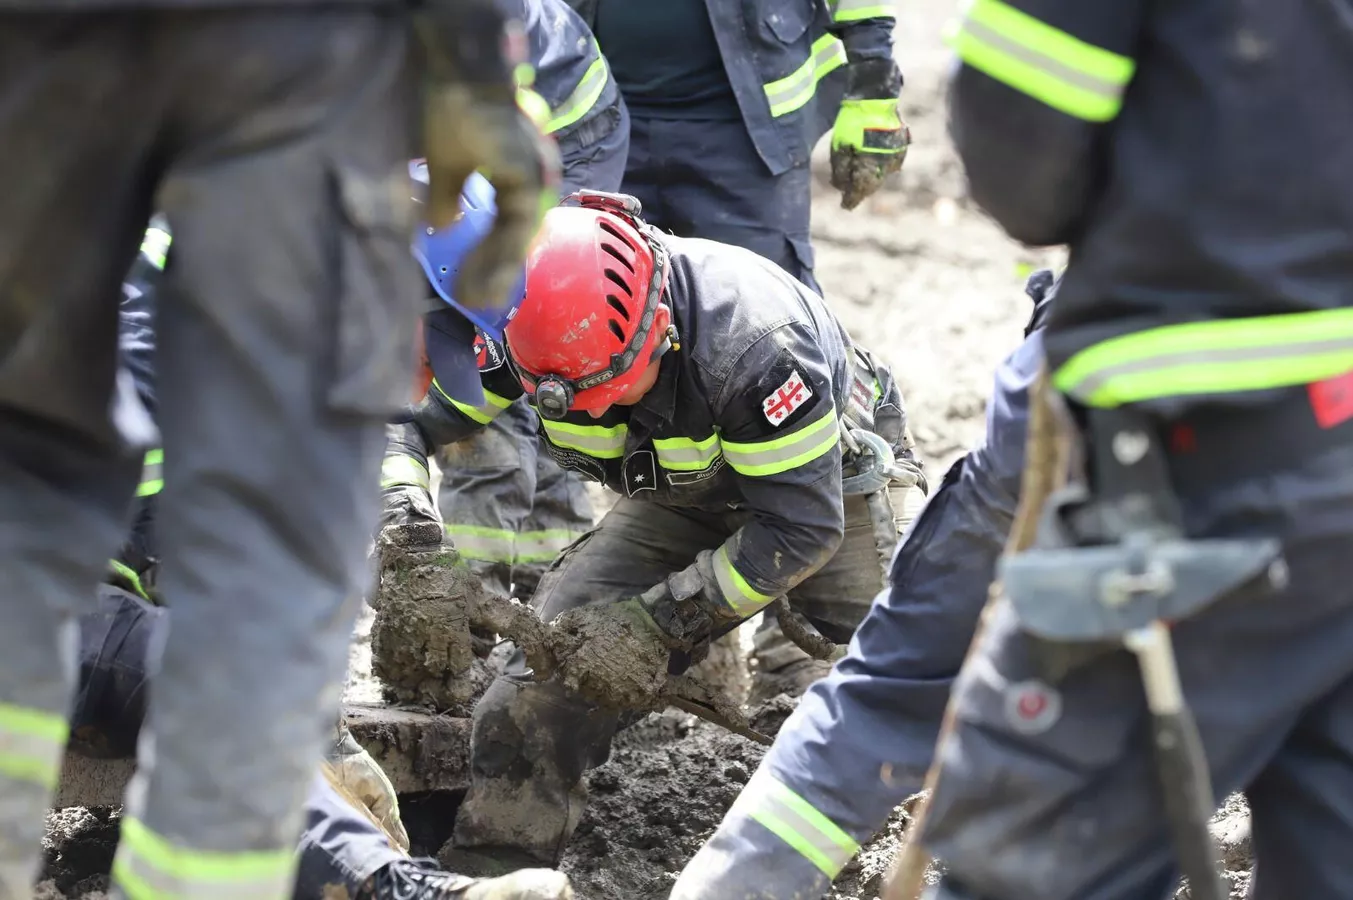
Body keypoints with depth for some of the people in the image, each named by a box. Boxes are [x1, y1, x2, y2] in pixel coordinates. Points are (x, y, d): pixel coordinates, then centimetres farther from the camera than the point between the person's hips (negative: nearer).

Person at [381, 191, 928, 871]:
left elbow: (803, 525, -33)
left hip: (828, 479, -4)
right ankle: (490, 864, -10)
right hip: (680, 501, 4)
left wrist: (657, 622, -32)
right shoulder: (535, 323, -24)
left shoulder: (753, 341, -39)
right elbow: (396, 417, -14)